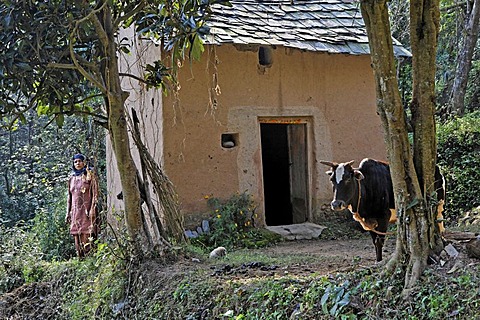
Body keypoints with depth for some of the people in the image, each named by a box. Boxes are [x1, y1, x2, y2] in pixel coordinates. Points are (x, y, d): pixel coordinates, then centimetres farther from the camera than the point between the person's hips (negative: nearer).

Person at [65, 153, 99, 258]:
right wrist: (68, 212, 14)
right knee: (76, 235, 2)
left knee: (86, 236, -12)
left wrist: (92, 209, -14)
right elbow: (69, 196, 19)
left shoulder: (90, 175, 1)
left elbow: (95, 193, -4)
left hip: (87, 209, -5)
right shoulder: (72, 178, 16)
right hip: (75, 211, 5)